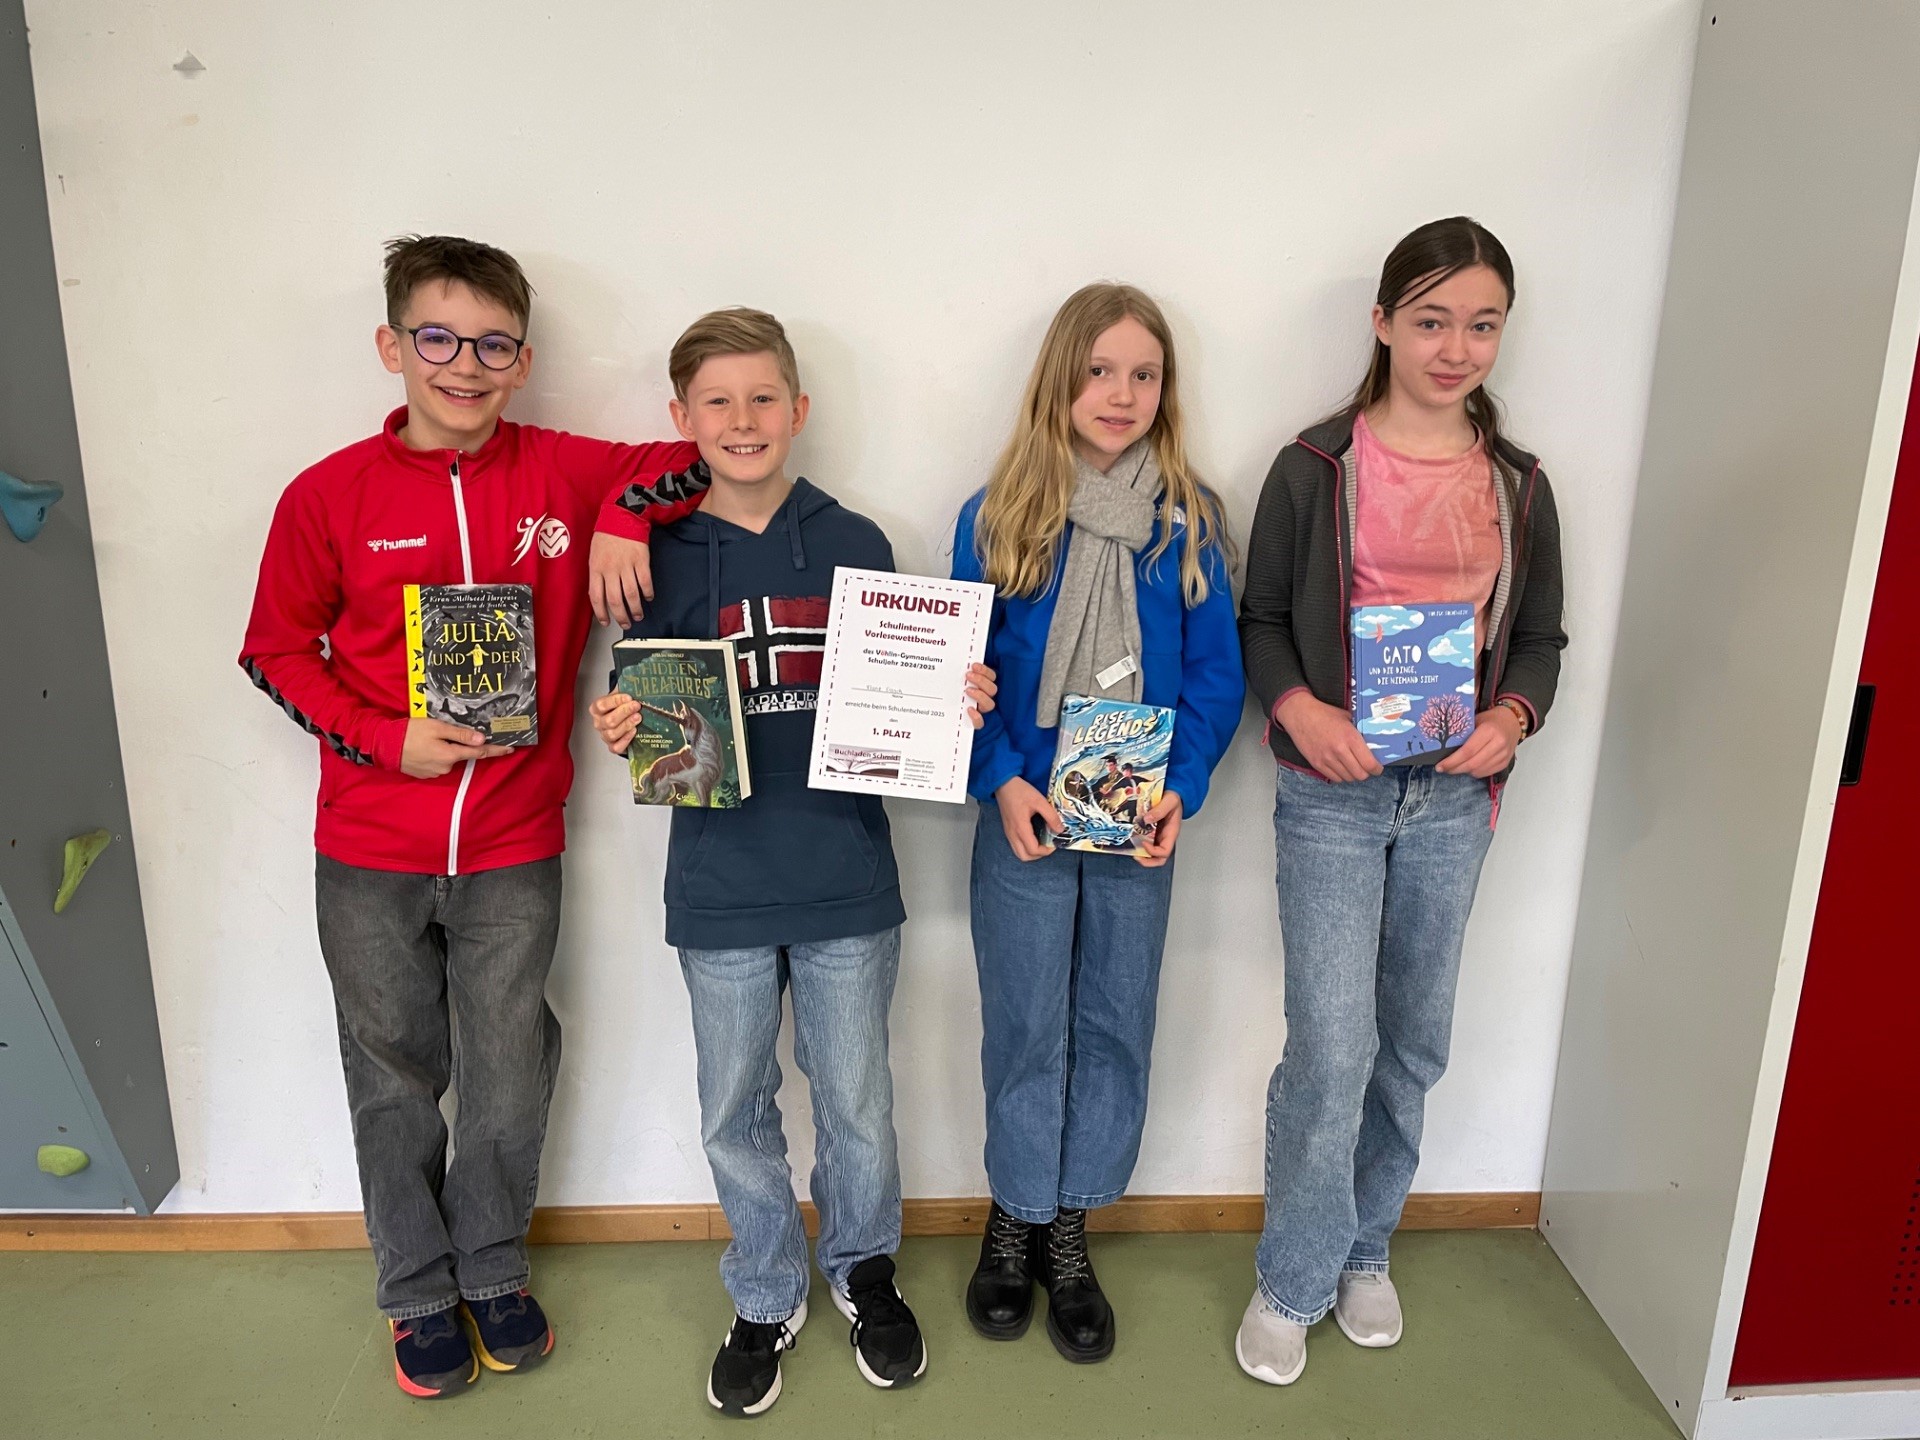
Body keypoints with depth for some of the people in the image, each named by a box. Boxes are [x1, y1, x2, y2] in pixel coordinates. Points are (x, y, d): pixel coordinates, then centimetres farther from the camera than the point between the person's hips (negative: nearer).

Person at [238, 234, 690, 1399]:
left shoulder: (564, 474, -4)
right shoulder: (330, 494, -5)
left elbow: (696, 455, 5)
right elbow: (277, 649, 2)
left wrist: (623, 517, -14)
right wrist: (387, 740, -12)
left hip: (514, 847, 0)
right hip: (370, 852, 0)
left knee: (509, 1079, 13)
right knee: (396, 1078, 15)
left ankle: (495, 1271, 39)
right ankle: (421, 1292, 37)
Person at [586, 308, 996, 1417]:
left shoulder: (855, 545, 0)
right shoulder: (656, 556, -1)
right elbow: (640, 721, 1)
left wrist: (958, 700, -13)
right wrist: (623, 732, -20)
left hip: (846, 880, 0)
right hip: (719, 888, 0)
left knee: (857, 1103, 15)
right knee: (737, 1114, 15)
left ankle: (866, 1270, 42)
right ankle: (767, 1299, 38)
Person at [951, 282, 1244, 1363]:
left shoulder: (1190, 521, 0)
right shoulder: (997, 517, -3)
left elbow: (1216, 673, 1)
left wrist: (1182, 787, -13)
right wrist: (1002, 781, -16)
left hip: (1142, 824, 2)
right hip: (1024, 817, -1)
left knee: (1116, 1027, 11)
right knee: (1026, 1028, 9)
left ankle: (1068, 1229, 30)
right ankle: (1016, 1216, 31)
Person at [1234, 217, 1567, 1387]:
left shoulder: (1518, 486, 7)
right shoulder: (1315, 469, -4)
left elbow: (1542, 637, 12)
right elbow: (1261, 621, 0)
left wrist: (1514, 716, -8)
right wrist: (1299, 708, -18)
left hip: (1454, 796, 4)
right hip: (1334, 792, -4)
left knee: (1415, 1041, 14)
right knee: (1333, 1047, -5)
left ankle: (1366, 1248, 35)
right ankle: (1296, 1282, 17)